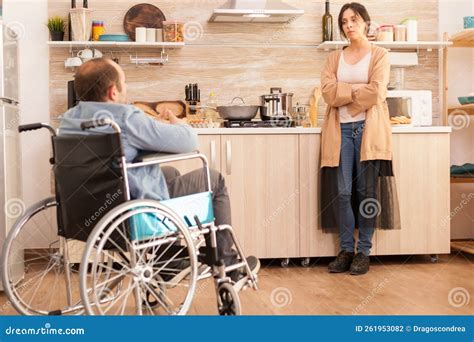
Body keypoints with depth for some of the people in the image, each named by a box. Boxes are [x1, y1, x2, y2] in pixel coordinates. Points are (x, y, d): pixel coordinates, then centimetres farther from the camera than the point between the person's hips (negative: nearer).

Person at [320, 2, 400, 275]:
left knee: (367, 192, 0)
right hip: (341, 129, 3)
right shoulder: (335, 59, 15)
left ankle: (364, 252, 8)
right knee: (342, 192, 0)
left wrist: (343, 93, -4)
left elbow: (376, 93, -10)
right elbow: (328, 93, -1)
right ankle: (346, 250, 10)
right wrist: (358, 90, -9)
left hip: (368, 129, -2)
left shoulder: (379, 56, 6)